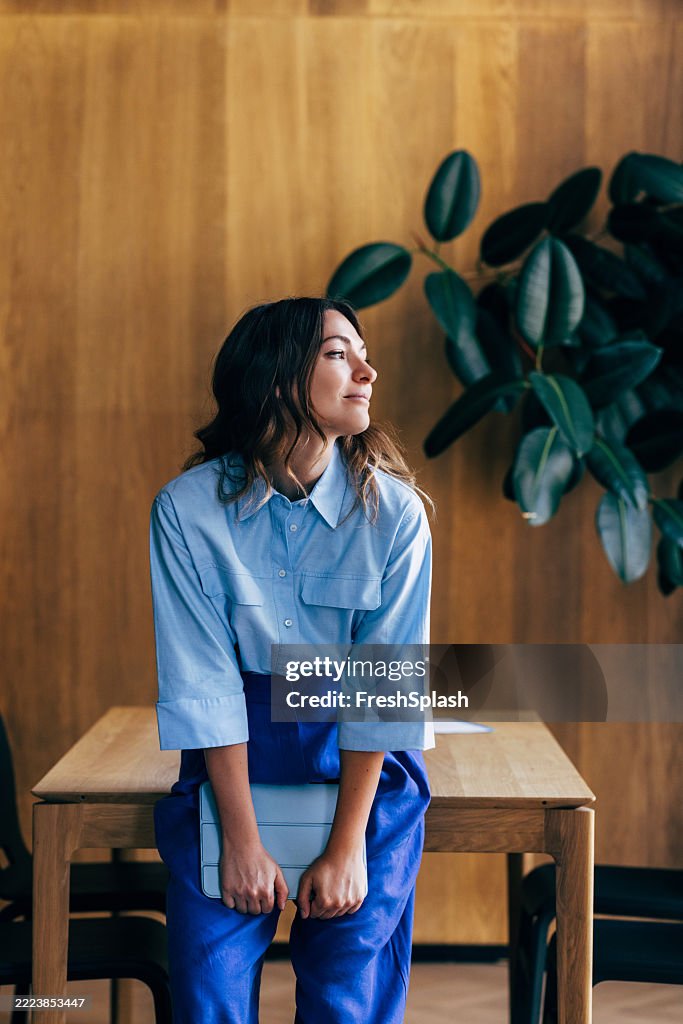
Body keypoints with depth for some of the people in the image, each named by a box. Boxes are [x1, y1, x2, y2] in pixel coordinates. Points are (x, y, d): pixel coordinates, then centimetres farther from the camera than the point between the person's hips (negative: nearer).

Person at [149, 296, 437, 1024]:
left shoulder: (393, 511, -12)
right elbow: (201, 681, -11)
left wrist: (348, 845, -12)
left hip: (363, 761, 0)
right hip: (233, 755, 0)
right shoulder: (188, 507, -12)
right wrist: (242, 840, -11)